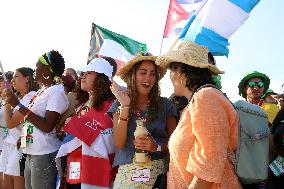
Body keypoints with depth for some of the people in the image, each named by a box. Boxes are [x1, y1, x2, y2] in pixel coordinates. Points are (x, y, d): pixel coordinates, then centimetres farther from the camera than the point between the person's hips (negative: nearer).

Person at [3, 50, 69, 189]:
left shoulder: (57, 91, -14)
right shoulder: (42, 91, 12)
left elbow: (48, 126, -21)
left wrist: (18, 105, -19)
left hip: (45, 155, -8)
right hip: (32, 153, 8)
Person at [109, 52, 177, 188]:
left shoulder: (165, 105, 1)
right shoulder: (119, 105, 2)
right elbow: (119, 143, -8)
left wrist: (157, 147, -19)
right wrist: (125, 106, -13)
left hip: (158, 171, 0)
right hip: (126, 173, 0)